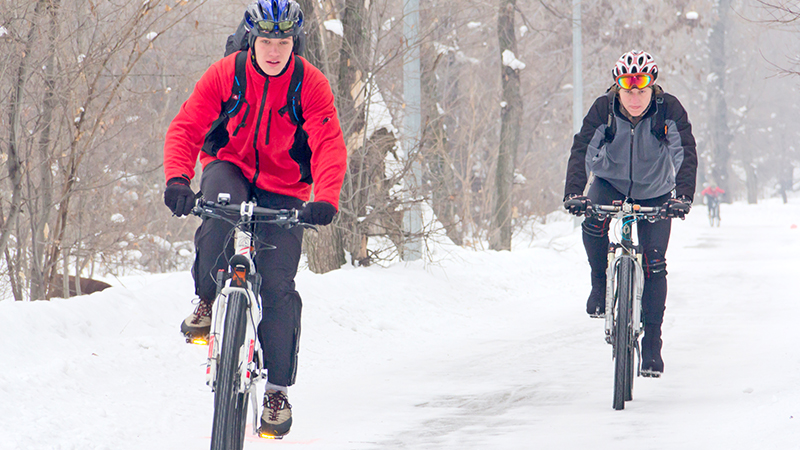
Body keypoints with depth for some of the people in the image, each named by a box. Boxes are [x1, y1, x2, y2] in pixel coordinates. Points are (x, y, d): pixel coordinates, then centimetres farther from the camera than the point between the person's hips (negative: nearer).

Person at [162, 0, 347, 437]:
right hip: (231, 168, 0)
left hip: (282, 190, 0)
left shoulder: (311, 84, -14)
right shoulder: (224, 74, -12)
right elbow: (186, 127, -15)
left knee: (277, 285, -10)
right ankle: (208, 301, -15)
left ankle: (278, 388, 3)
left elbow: (330, 146, -23)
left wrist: (326, 199, -40)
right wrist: (177, 178, -34)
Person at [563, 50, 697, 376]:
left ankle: (652, 344, 4)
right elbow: (581, 152, -29)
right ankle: (601, 283, -5)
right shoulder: (603, 110, -22)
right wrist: (573, 192, -45)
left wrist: (683, 196, -46)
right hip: (610, 182, 0)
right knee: (593, 222, -32)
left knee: (654, 263, -7)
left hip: (654, 193, 0)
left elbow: (686, 154, -30)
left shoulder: (669, 111, -23)